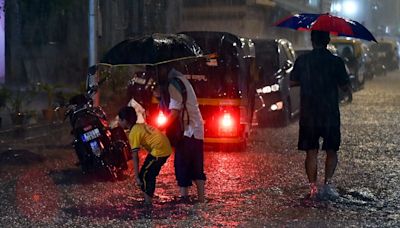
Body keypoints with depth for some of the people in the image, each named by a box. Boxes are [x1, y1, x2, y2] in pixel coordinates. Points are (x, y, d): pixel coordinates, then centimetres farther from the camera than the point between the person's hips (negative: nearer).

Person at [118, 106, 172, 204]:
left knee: (144, 176, 0)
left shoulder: (133, 133, -8)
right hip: (166, 148, 9)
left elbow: (135, 157, -12)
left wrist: (136, 177, -12)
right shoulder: (140, 126, 17)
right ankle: (148, 200, 25)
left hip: (159, 150, -9)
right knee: (150, 175, 19)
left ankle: (147, 202, -1)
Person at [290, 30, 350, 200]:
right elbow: (345, 86, -2)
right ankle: (328, 183, -3)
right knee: (331, 151, 12)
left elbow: (293, 82, 5)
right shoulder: (336, 62, -7)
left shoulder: (302, 61, -2)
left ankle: (313, 188, 1)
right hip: (330, 114, -1)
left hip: (308, 115, 1)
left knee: (311, 152, 6)